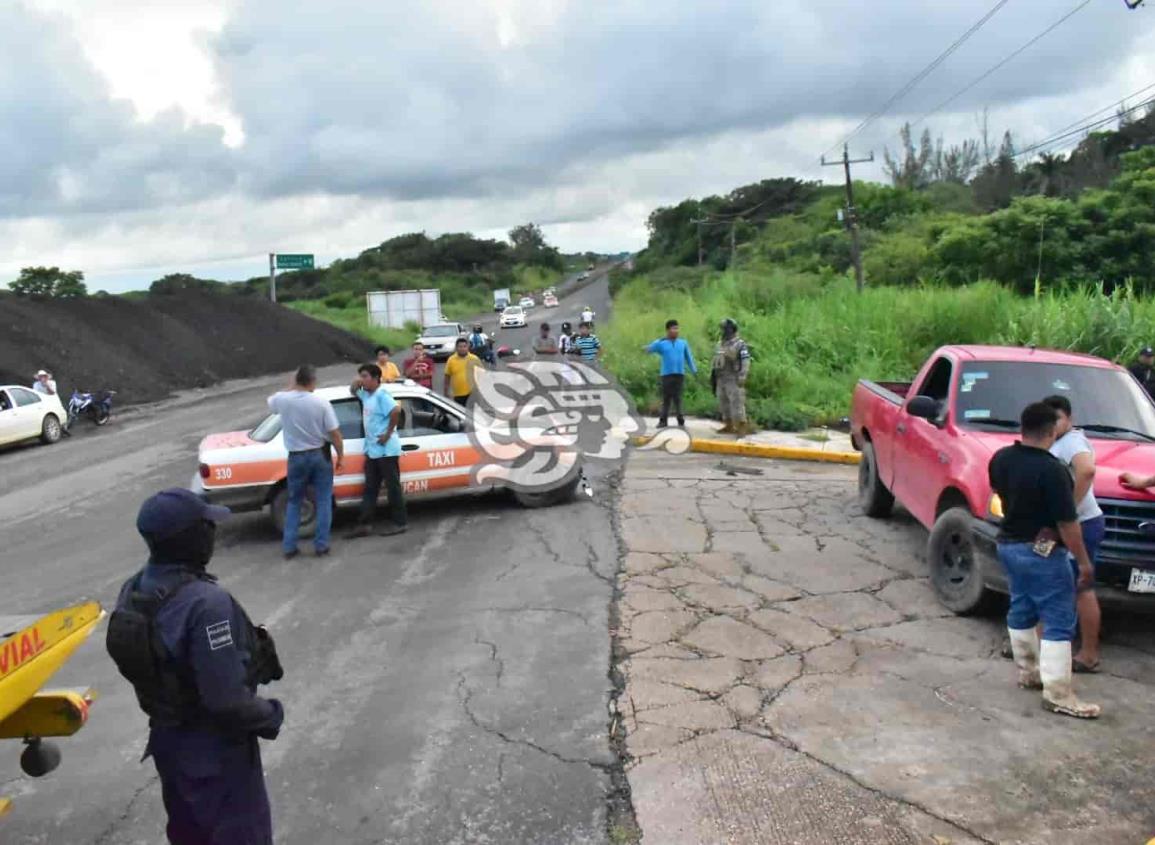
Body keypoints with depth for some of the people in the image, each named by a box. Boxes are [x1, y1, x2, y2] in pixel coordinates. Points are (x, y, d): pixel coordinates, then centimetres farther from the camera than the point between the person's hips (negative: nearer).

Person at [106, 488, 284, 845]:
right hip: (215, 748, -8)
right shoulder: (206, 603, -32)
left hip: (166, 738, 8)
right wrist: (272, 715, -13)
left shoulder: (133, 591, -5)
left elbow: (147, 665, 8)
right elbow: (227, 700, -31)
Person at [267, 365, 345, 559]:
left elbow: (271, 401, 20)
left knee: (294, 502, 15)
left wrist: (292, 388, 16)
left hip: (296, 457, 2)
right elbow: (335, 434, -10)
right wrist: (341, 456, 2)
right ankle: (321, 545, 9)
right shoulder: (321, 403, -14)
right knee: (323, 502, 9)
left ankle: (289, 547, 13)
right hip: (320, 455, -2)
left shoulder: (283, 400, -8)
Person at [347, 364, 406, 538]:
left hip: (386, 450, -9)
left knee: (393, 487, 0)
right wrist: (355, 383, 7)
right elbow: (353, 391, 31)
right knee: (370, 488, 9)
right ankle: (365, 524, 12)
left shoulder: (381, 395, -16)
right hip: (372, 449, 9)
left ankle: (399, 522, 8)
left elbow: (396, 410, -31)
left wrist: (388, 434, -22)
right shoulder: (366, 394, 11)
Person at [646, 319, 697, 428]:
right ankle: (663, 421, 8)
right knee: (666, 399, 2)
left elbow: (689, 358, 14)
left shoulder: (683, 343, 8)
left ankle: (681, 421, 5)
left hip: (679, 374, 1)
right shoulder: (661, 343, 3)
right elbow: (649, 350, -3)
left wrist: (694, 371, 12)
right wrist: (659, 341, -15)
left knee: (677, 399, 1)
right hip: (666, 374, -1)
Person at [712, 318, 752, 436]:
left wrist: (742, 377, -24)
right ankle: (728, 426, 16)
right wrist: (714, 376, 17)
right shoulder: (720, 344, 15)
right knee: (724, 404, 9)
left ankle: (742, 427, -10)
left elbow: (745, 361, -15)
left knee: (737, 403, -11)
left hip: (733, 380, -8)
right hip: (721, 380, 8)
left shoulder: (740, 344, -9)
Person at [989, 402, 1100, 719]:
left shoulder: (1001, 458, -2)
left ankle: (1028, 672, 33)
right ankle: (1058, 695, -2)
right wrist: (1084, 561, -11)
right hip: (1042, 551, -8)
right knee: (1059, 622, -2)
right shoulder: (1052, 470, -24)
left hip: (1008, 544, 8)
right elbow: (1067, 523, -20)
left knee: (1021, 611, 20)